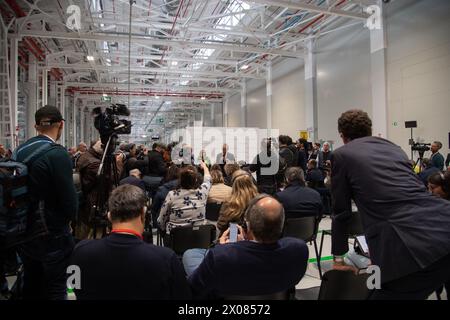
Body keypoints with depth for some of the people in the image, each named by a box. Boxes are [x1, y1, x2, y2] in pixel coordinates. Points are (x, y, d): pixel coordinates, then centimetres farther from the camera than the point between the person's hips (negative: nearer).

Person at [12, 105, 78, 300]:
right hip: (52, 236, -7)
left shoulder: (19, 151, 1)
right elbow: (69, 198, -22)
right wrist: (67, 219, -2)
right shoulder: (57, 154, -20)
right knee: (54, 290, 8)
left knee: (30, 286, 21)